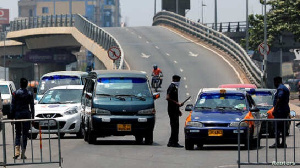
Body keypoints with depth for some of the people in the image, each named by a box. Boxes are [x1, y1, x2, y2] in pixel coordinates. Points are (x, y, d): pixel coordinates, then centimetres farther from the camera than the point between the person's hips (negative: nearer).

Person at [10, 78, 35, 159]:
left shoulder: (15, 93, -2)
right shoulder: (30, 94, 0)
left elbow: (13, 106, -2)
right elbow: (32, 106, 3)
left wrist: (12, 116, 3)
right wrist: (32, 117, 8)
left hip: (17, 114, 0)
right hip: (26, 114, 0)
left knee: (18, 133, 8)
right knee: (25, 134, 4)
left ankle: (17, 151, -10)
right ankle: (23, 154, 2)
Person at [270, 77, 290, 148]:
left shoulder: (280, 88, -12)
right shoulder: (285, 88, 20)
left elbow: (279, 99, -23)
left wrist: (275, 109, -23)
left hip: (280, 110, -10)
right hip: (285, 110, 10)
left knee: (277, 127, -11)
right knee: (283, 128, 11)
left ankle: (277, 143, -16)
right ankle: (283, 143, 12)